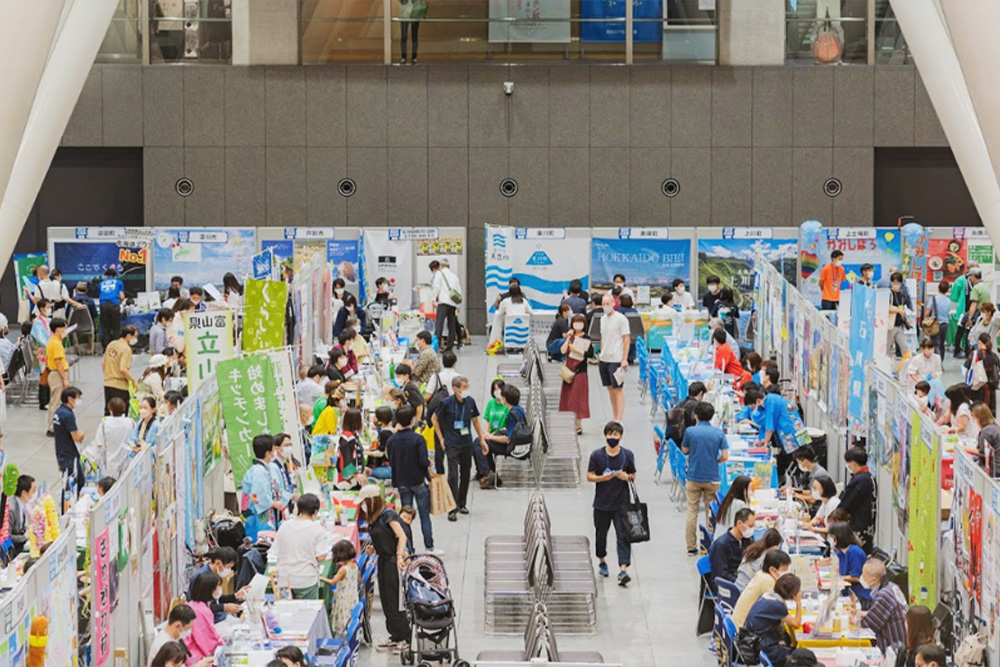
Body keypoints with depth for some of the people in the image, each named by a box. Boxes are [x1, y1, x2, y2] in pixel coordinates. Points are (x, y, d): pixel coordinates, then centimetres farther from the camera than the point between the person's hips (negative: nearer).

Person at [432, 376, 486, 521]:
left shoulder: (470, 401, 1)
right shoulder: (447, 403, -11)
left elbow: (475, 419, 16)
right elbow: (434, 419, 2)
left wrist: (482, 438, 15)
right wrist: (441, 438, 0)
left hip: (467, 443, 5)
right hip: (452, 444, -5)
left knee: (465, 474, 12)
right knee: (453, 475, -10)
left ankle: (462, 504, 28)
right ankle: (453, 509, -10)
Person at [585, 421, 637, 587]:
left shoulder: (627, 455, 1)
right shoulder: (596, 455, -2)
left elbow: (633, 476, 9)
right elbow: (589, 476, 0)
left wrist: (627, 477, -14)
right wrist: (602, 478, -19)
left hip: (621, 503, -1)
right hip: (602, 503, 1)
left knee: (623, 535, -11)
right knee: (601, 534, 15)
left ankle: (623, 570, -18)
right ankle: (602, 562, 39)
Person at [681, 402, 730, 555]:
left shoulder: (690, 431, -10)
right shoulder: (719, 433, -6)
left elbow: (684, 450, 4)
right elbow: (725, 457, -7)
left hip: (693, 477, -1)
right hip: (712, 478, 1)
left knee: (692, 512, 7)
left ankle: (691, 547, 8)